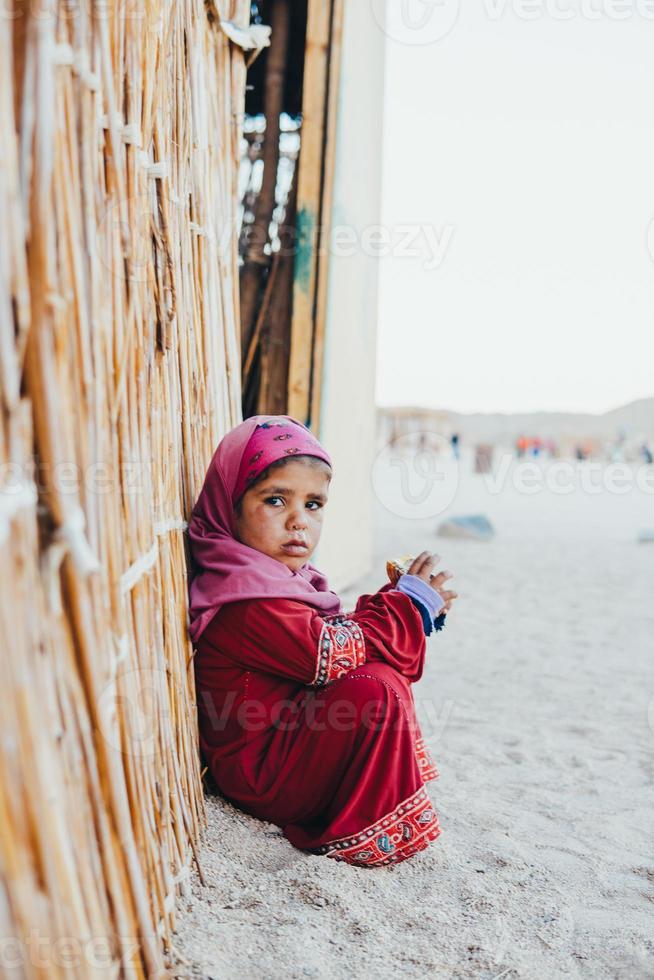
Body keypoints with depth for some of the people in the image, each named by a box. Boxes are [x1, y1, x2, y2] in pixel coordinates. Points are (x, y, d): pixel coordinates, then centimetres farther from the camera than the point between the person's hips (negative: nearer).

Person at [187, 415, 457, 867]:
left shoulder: (278, 576, 6)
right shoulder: (248, 604, -28)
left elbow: (340, 635, 8)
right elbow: (333, 653, -26)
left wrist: (403, 599, -6)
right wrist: (412, 604, -13)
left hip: (282, 735, 10)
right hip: (259, 775, -10)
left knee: (385, 669, 10)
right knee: (378, 689, -25)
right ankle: (365, 835, -9)